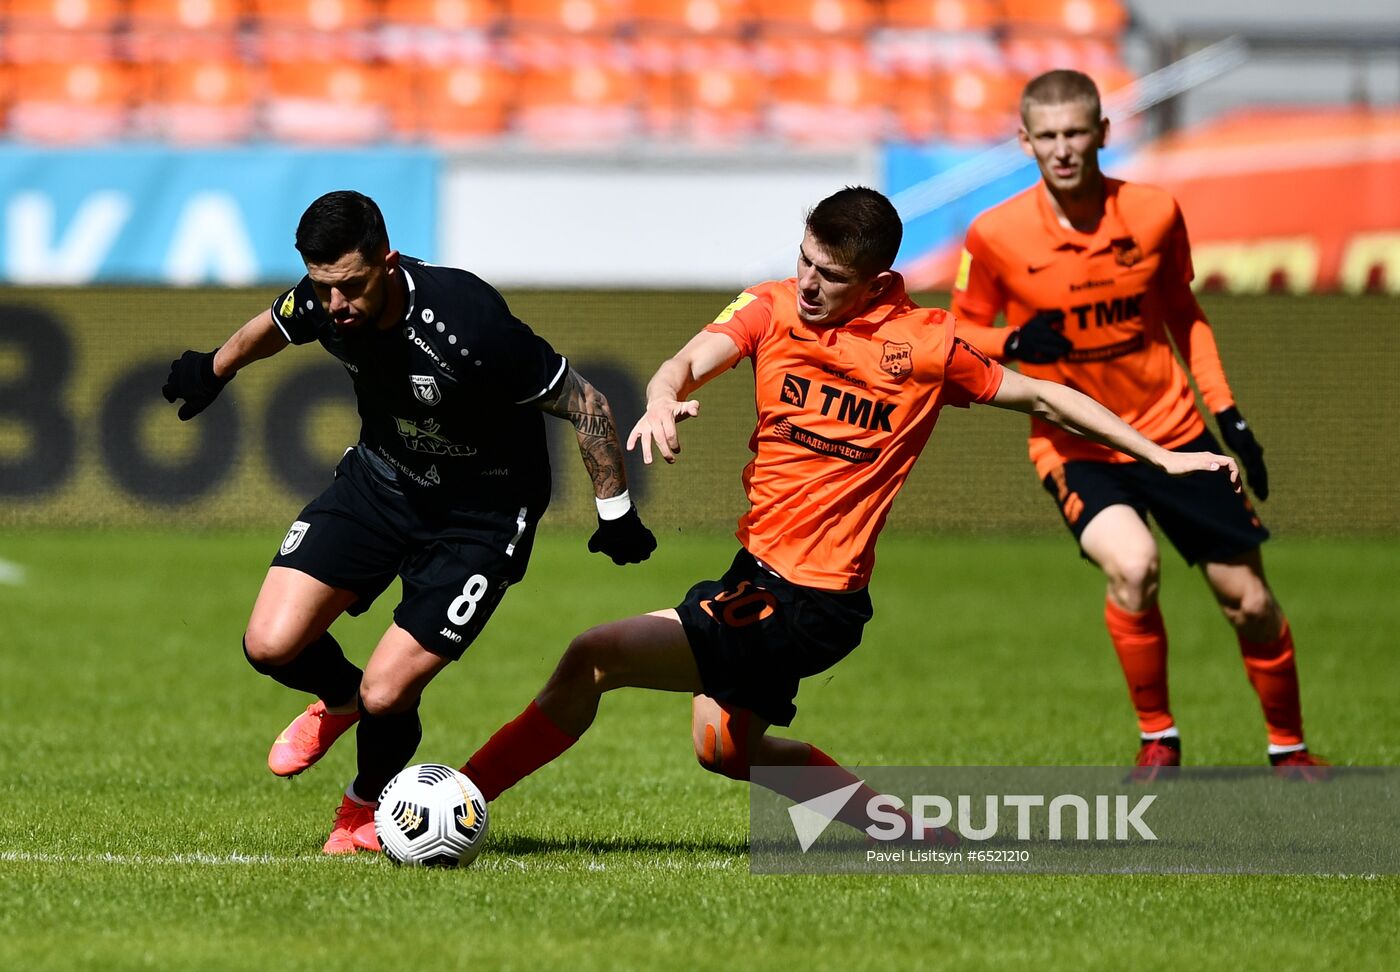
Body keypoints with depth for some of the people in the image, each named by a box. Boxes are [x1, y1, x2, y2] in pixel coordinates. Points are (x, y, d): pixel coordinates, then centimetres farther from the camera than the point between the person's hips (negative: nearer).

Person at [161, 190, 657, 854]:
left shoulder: (466, 321, -34)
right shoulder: (323, 302, -16)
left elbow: (583, 403, -22)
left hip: (480, 517, -5)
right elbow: (273, 326, 12)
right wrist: (214, 369, 30)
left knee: (386, 694, -12)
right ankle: (340, 699, 27)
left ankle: (366, 806, 23)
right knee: (271, 645, -10)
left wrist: (616, 516, -15)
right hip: (380, 476, 5)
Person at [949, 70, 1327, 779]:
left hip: (1172, 429, 3)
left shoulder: (1153, 213, -6)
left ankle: (1289, 748, 26)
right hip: (1074, 446, -3)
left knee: (1247, 597, 3)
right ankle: (1157, 740, -9)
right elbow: (961, 334, 0)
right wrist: (1014, 343, -21)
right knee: (1133, 566, -29)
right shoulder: (996, 235, -13)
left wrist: (1227, 414, 3)